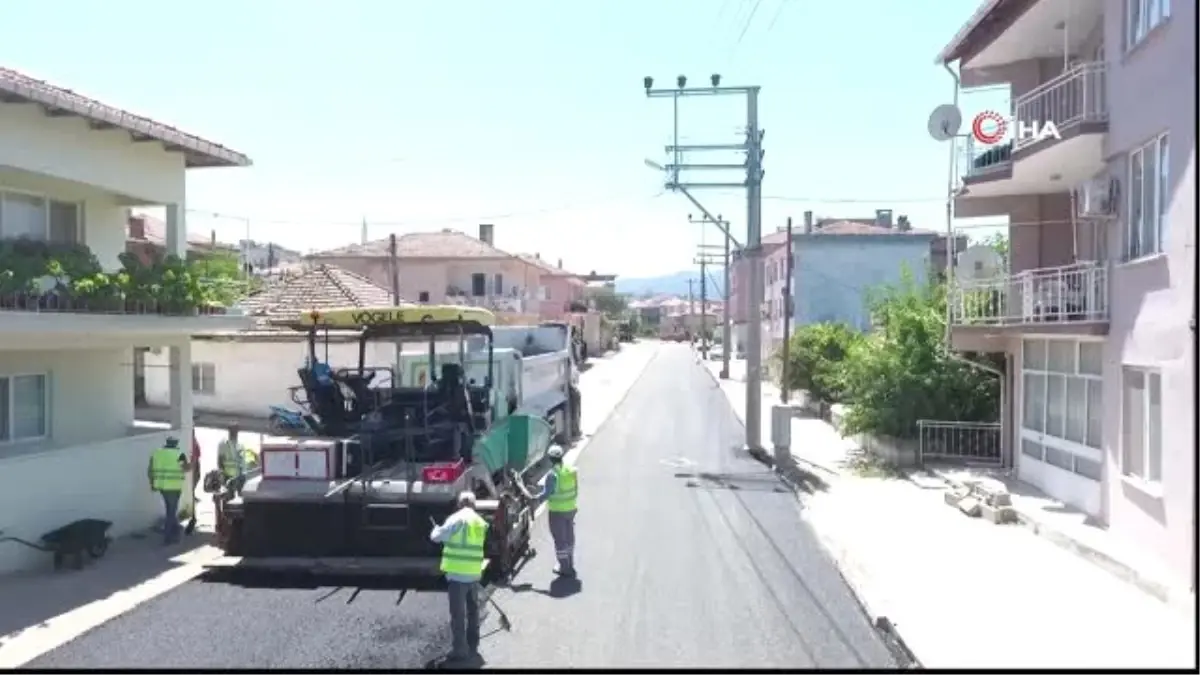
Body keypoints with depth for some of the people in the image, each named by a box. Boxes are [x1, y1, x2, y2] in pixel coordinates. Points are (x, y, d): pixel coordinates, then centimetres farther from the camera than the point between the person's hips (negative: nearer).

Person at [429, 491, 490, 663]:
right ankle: (472, 646, 28)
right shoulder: (481, 522, 12)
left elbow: (436, 537, -5)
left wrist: (436, 529, 17)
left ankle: (460, 650, 2)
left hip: (458, 573, -6)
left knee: (458, 613, 0)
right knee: (473, 611, 19)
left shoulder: (457, 518, -10)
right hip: (475, 573, 6)